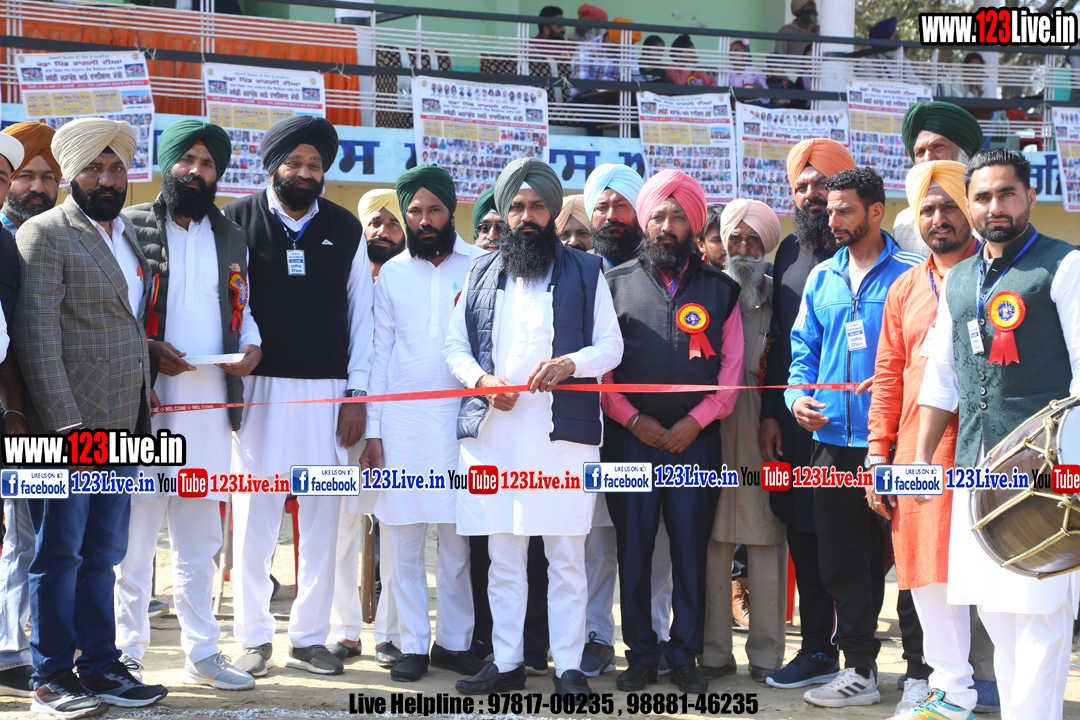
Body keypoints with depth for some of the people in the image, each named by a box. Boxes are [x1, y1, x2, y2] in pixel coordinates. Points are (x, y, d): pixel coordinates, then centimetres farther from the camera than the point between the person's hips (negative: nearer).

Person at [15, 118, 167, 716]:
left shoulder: (129, 236, 18)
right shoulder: (44, 235, -5)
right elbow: (36, 338, -12)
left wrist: (141, 415, 12)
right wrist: (66, 424, -18)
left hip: (121, 426, 7)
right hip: (69, 426, -7)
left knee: (102, 554, 12)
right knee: (59, 553, 1)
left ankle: (100, 668, 20)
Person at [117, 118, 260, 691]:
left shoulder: (231, 239, 16)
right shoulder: (131, 227, 1)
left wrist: (252, 346, 1)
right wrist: (148, 348, -16)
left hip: (210, 402, 5)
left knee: (199, 541, 12)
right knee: (134, 536, -2)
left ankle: (201, 654, 19)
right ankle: (127, 654, 9)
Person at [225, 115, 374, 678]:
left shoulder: (345, 229, 9)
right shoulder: (238, 221, 3)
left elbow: (359, 311, 10)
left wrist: (357, 391, 4)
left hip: (327, 392, 2)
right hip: (259, 385, -2)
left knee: (322, 516, 4)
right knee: (255, 513, 1)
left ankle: (308, 637, 14)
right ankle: (254, 637, 12)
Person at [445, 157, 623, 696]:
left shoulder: (585, 272, 9)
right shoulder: (482, 274, 17)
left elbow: (611, 345, 5)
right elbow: (455, 346, 15)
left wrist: (571, 362, -15)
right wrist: (483, 380, -5)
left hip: (564, 430, -2)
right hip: (492, 430, 3)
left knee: (566, 555, -2)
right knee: (502, 556, 7)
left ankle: (568, 666, 6)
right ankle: (506, 662, 16)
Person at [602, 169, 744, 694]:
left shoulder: (719, 289, 9)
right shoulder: (616, 283, 7)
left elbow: (731, 366, 6)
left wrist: (696, 421, -5)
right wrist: (633, 419, -6)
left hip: (696, 439, 0)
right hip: (631, 436, 0)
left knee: (691, 549, 3)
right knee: (633, 548, 3)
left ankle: (685, 655, 13)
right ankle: (640, 655, 13)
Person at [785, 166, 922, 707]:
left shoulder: (911, 273, -3)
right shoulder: (821, 278, 13)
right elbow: (804, 347, 16)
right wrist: (798, 395, -1)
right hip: (833, 439, 5)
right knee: (842, 558, 8)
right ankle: (860, 669, 20)